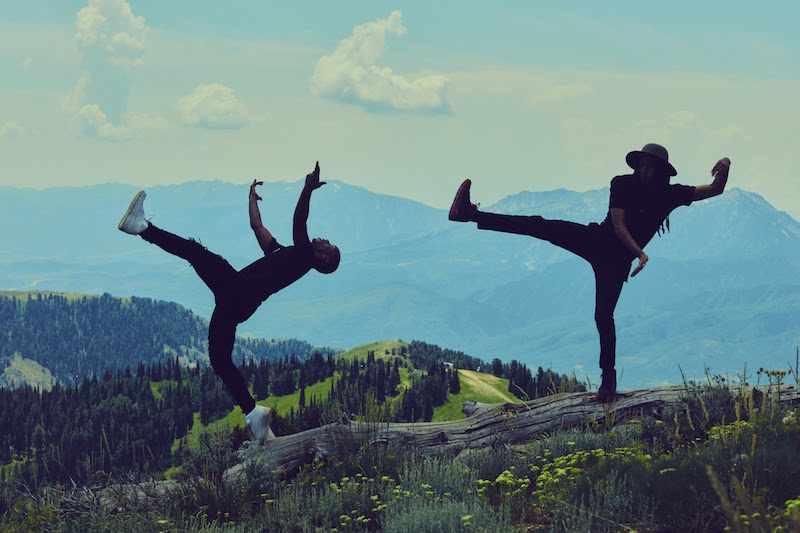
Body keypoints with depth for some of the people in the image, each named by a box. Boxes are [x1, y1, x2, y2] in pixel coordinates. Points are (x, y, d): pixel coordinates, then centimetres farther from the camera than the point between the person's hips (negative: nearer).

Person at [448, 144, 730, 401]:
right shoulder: (623, 184, -7)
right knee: (541, 226, -16)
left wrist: (724, 169, -23)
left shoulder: (671, 194, -5)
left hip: (618, 260, -1)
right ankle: (471, 214, -23)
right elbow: (618, 225, -12)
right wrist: (639, 252, -25)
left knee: (603, 316, -13)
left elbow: (715, 189, -2)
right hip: (597, 239, 1)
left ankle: (609, 377, 0)